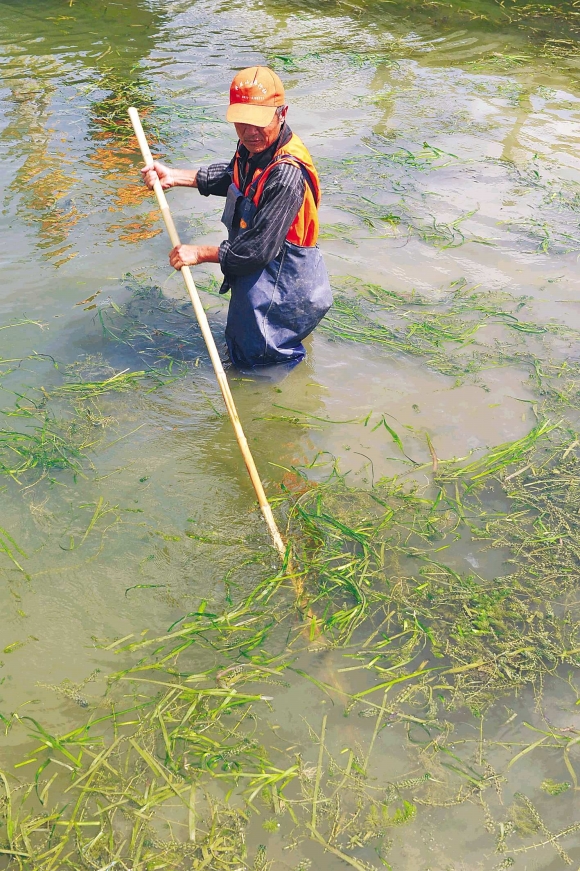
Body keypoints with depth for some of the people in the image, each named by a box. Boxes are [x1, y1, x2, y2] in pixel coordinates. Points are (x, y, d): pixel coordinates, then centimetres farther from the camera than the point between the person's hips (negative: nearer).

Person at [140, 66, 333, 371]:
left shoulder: (286, 174, -34)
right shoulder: (253, 146, -7)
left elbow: (258, 249, -31)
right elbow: (232, 177, 17)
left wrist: (199, 253, -20)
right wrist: (174, 176, 8)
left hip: (280, 276, -9)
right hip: (256, 273, 9)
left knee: (250, 358, 10)